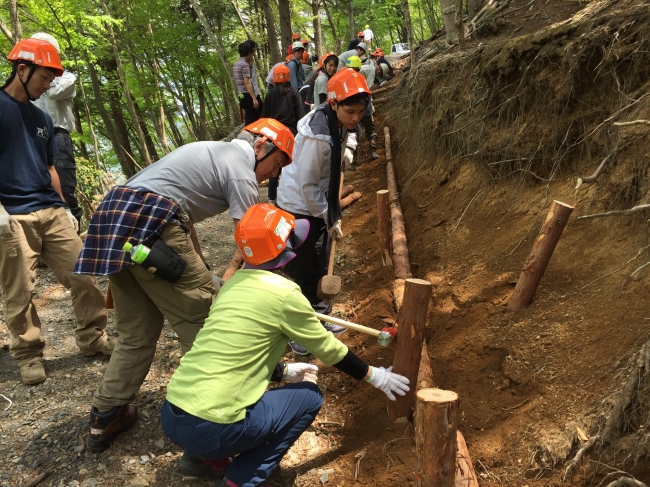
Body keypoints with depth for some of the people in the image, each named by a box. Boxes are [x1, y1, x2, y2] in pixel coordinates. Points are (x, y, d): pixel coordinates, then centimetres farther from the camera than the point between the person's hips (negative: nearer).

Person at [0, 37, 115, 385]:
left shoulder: (42, 118, 19)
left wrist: (64, 208, 19)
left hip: (51, 212, 6)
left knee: (84, 276, 2)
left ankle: (92, 338, 16)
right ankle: (28, 354, 16)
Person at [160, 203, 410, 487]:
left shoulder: (233, 283, 10)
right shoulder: (283, 292, -10)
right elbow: (327, 348, 2)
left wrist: (285, 372, 32)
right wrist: (372, 375, 17)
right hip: (209, 429, -7)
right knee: (309, 396, 9)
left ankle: (206, 456, 18)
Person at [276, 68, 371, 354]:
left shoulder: (338, 125, -3)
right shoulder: (317, 135, -31)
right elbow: (306, 185, -26)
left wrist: (333, 214, 10)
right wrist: (330, 219, -16)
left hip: (317, 204, 9)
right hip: (299, 208, -9)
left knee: (317, 268, 21)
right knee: (303, 272, 1)